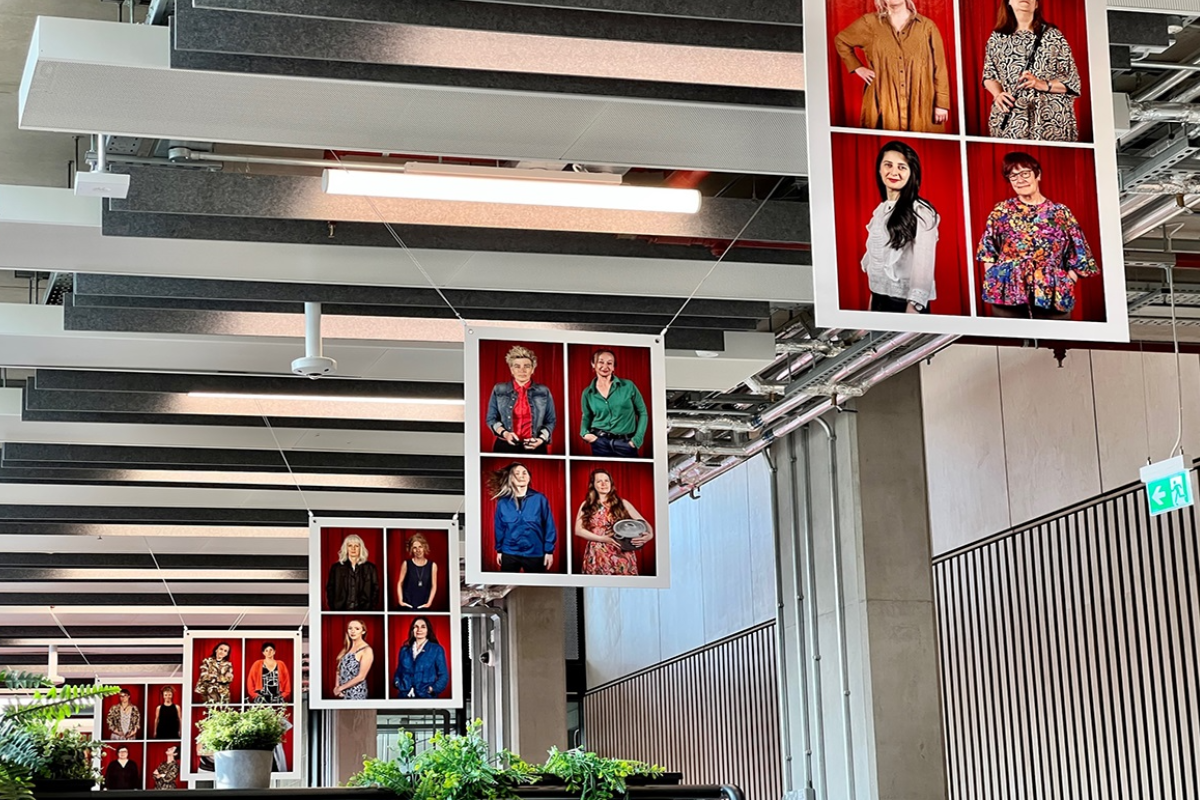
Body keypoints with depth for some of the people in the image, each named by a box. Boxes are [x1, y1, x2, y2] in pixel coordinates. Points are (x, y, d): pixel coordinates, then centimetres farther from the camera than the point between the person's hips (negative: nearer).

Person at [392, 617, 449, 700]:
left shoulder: (436, 650, 3)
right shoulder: (404, 650, 13)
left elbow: (443, 675, 1)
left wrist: (433, 689, -12)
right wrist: (397, 683, 0)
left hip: (426, 696, -3)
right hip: (405, 696, 3)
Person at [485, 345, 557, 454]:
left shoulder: (544, 392, 4)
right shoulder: (499, 390, 4)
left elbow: (550, 421, 6)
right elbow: (491, 419, 6)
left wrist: (541, 439, -10)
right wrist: (504, 433, -11)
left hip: (535, 447, 0)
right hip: (505, 446, 0)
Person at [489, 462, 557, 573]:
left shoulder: (539, 499, -4)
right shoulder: (503, 501, 1)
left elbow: (549, 526, -3)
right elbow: (499, 527, 8)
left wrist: (549, 551, -6)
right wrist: (499, 550, 8)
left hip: (535, 554, -2)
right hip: (509, 553, 2)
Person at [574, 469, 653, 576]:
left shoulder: (622, 504, 8)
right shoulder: (586, 505, 9)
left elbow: (643, 522, 3)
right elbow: (578, 530, 0)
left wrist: (649, 535, -20)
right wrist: (602, 539, -12)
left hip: (621, 556, 0)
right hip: (597, 557, 0)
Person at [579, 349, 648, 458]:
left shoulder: (628, 386, -2)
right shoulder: (588, 393, 3)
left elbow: (642, 413, 2)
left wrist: (637, 439, -5)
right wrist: (584, 433, -4)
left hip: (626, 444, -1)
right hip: (601, 444, 1)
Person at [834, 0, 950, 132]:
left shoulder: (926, 26, 5)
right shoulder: (870, 22, 6)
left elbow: (939, 67, 3)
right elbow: (841, 40, 20)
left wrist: (941, 102, -3)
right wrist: (857, 68, 9)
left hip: (920, 105, 0)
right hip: (884, 103, 0)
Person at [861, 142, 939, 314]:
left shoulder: (921, 211, -10)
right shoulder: (881, 209, 10)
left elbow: (923, 263, -17)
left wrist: (914, 305, -24)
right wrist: (873, 298, 14)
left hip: (905, 302, -6)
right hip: (879, 300, 7)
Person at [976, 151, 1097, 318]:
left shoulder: (1060, 213, 7)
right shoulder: (1001, 211, 7)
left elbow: (1078, 260, 8)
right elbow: (988, 253, 10)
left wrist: (1065, 284, -3)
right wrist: (993, 285, -1)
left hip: (1052, 296, 0)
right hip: (1007, 294, 0)